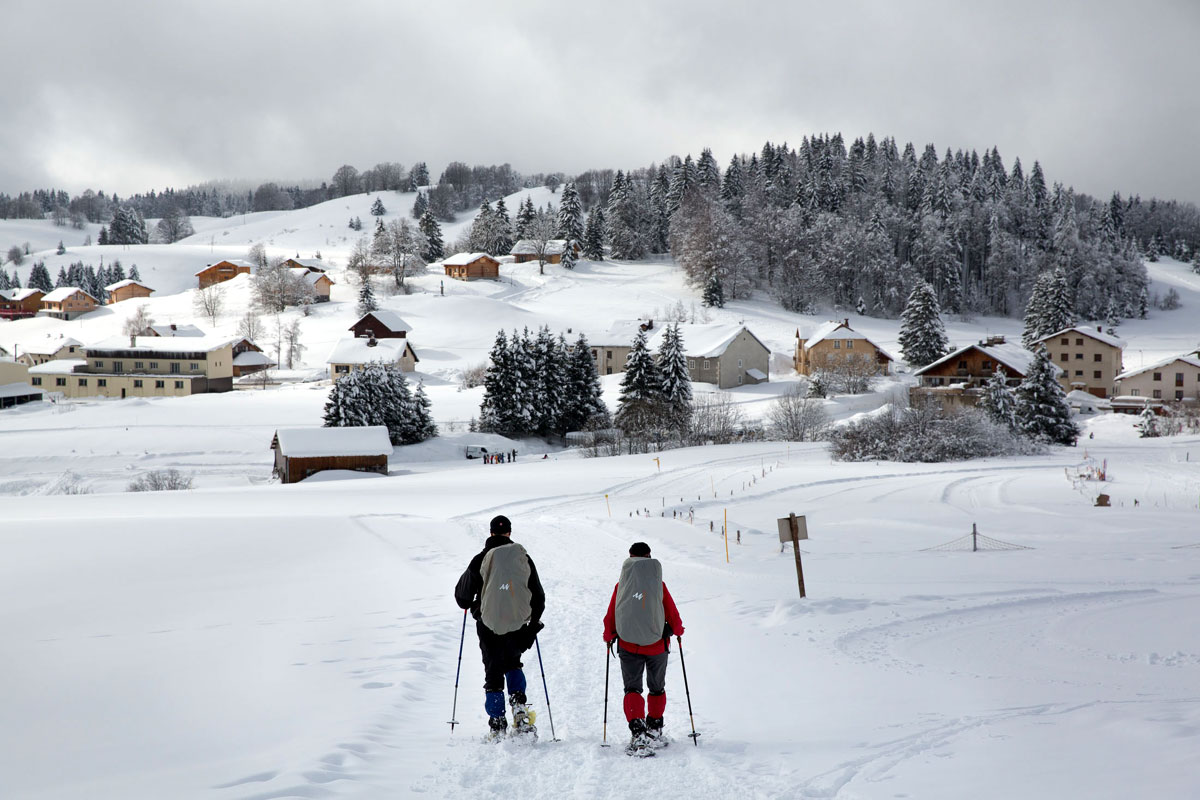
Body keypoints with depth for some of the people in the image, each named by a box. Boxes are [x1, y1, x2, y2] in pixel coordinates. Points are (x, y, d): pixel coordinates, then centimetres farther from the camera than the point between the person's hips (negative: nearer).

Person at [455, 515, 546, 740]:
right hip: (518, 625, 2)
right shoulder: (523, 558, 1)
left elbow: (462, 594, 3)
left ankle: (497, 726, 4)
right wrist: (534, 624, 21)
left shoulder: (481, 560, -6)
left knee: (493, 674, 7)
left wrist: (468, 604, 27)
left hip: (489, 626, -2)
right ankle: (519, 707, 4)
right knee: (512, 664, 25)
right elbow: (538, 596, 7)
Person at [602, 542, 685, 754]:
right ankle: (654, 731, 26)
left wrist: (609, 637, 22)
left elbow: (610, 618, 3)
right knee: (657, 689, 19)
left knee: (632, 689, 5)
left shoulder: (621, 586, -3)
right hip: (657, 646, 0)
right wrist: (678, 630, 24)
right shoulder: (658, 585, -6)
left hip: (628, 646, 0)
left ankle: (637, 732, -14)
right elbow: (673, 615, 2)